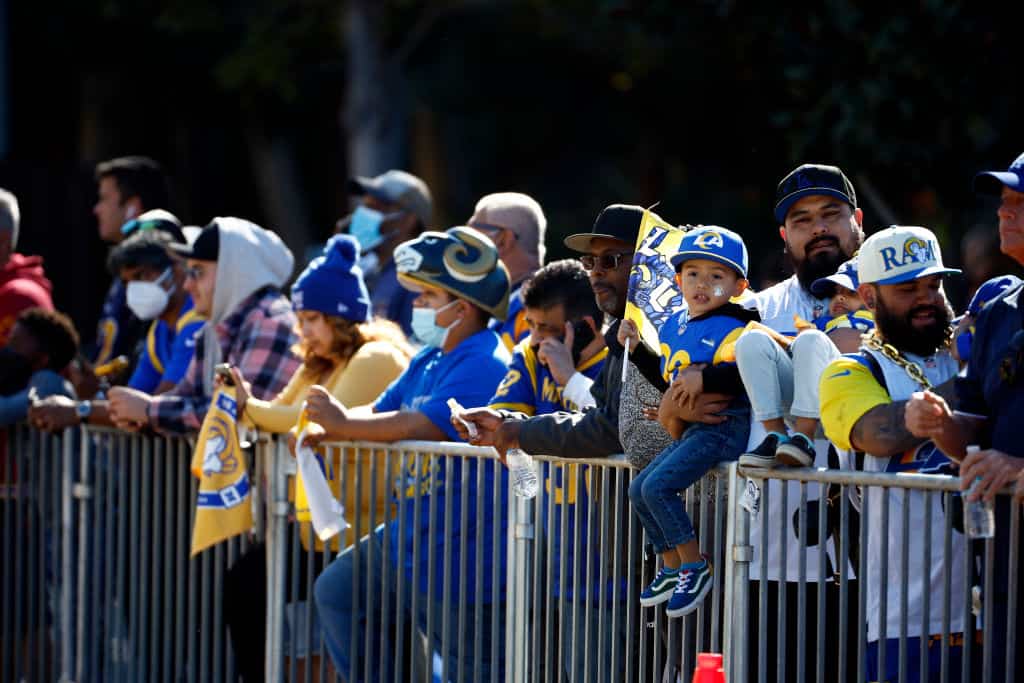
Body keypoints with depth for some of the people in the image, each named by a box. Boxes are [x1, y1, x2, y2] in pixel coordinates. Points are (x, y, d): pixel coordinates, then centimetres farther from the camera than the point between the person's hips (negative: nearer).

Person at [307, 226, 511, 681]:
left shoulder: (483, 366, -19)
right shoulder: (428, 360, 13)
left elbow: (423, 426, -28)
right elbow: (381, 412, 18)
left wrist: (343, 424, -20)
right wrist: (324, 431, 0)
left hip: (461, 548, -11)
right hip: (409, 533, 11)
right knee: (337, 591, 17)